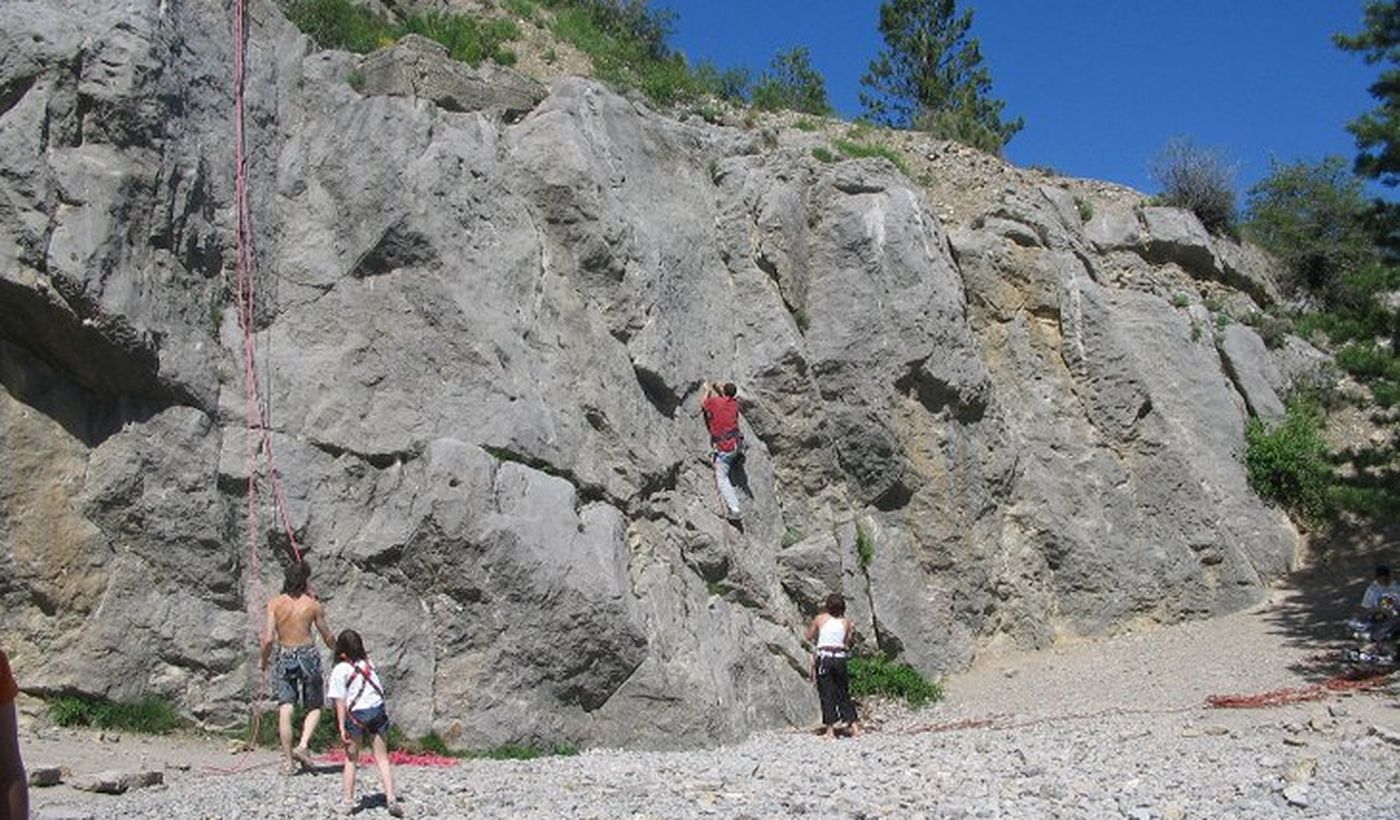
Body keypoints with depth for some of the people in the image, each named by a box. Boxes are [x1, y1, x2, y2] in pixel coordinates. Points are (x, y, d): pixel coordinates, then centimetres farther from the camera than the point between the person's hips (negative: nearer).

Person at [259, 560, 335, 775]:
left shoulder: (275, 604, -4)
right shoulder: (313, 605, -6)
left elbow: (269, 638, -8)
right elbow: (327, 638, 2)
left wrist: (264, 660, 10)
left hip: (285, 657, 2)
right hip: (308, 656, -1)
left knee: (285, 711, 4)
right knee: (314, 707, 13)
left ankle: (288, 760, 5)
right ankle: (303, 746, -7)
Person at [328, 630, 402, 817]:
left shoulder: (340, 670, -8)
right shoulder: (369, 663, 7)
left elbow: (340, 701, -10)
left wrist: (342, 727, -10)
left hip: (355, 715, -3)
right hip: (377, 711, 3)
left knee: (351, 760, 12)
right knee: (382, 758, 9)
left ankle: (348, 801, 12)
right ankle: (391, 798, 1)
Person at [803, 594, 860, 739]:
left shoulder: (820, 618, 2)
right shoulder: (847, 622, 6)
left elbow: (809, 637, 11)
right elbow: (850, 642, 5)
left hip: (823, 658, -2)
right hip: (840, 658, 2)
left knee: (827, 694, 1)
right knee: (843, 694, 13)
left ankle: (830, 729, -2)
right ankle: (854, 725, 11)